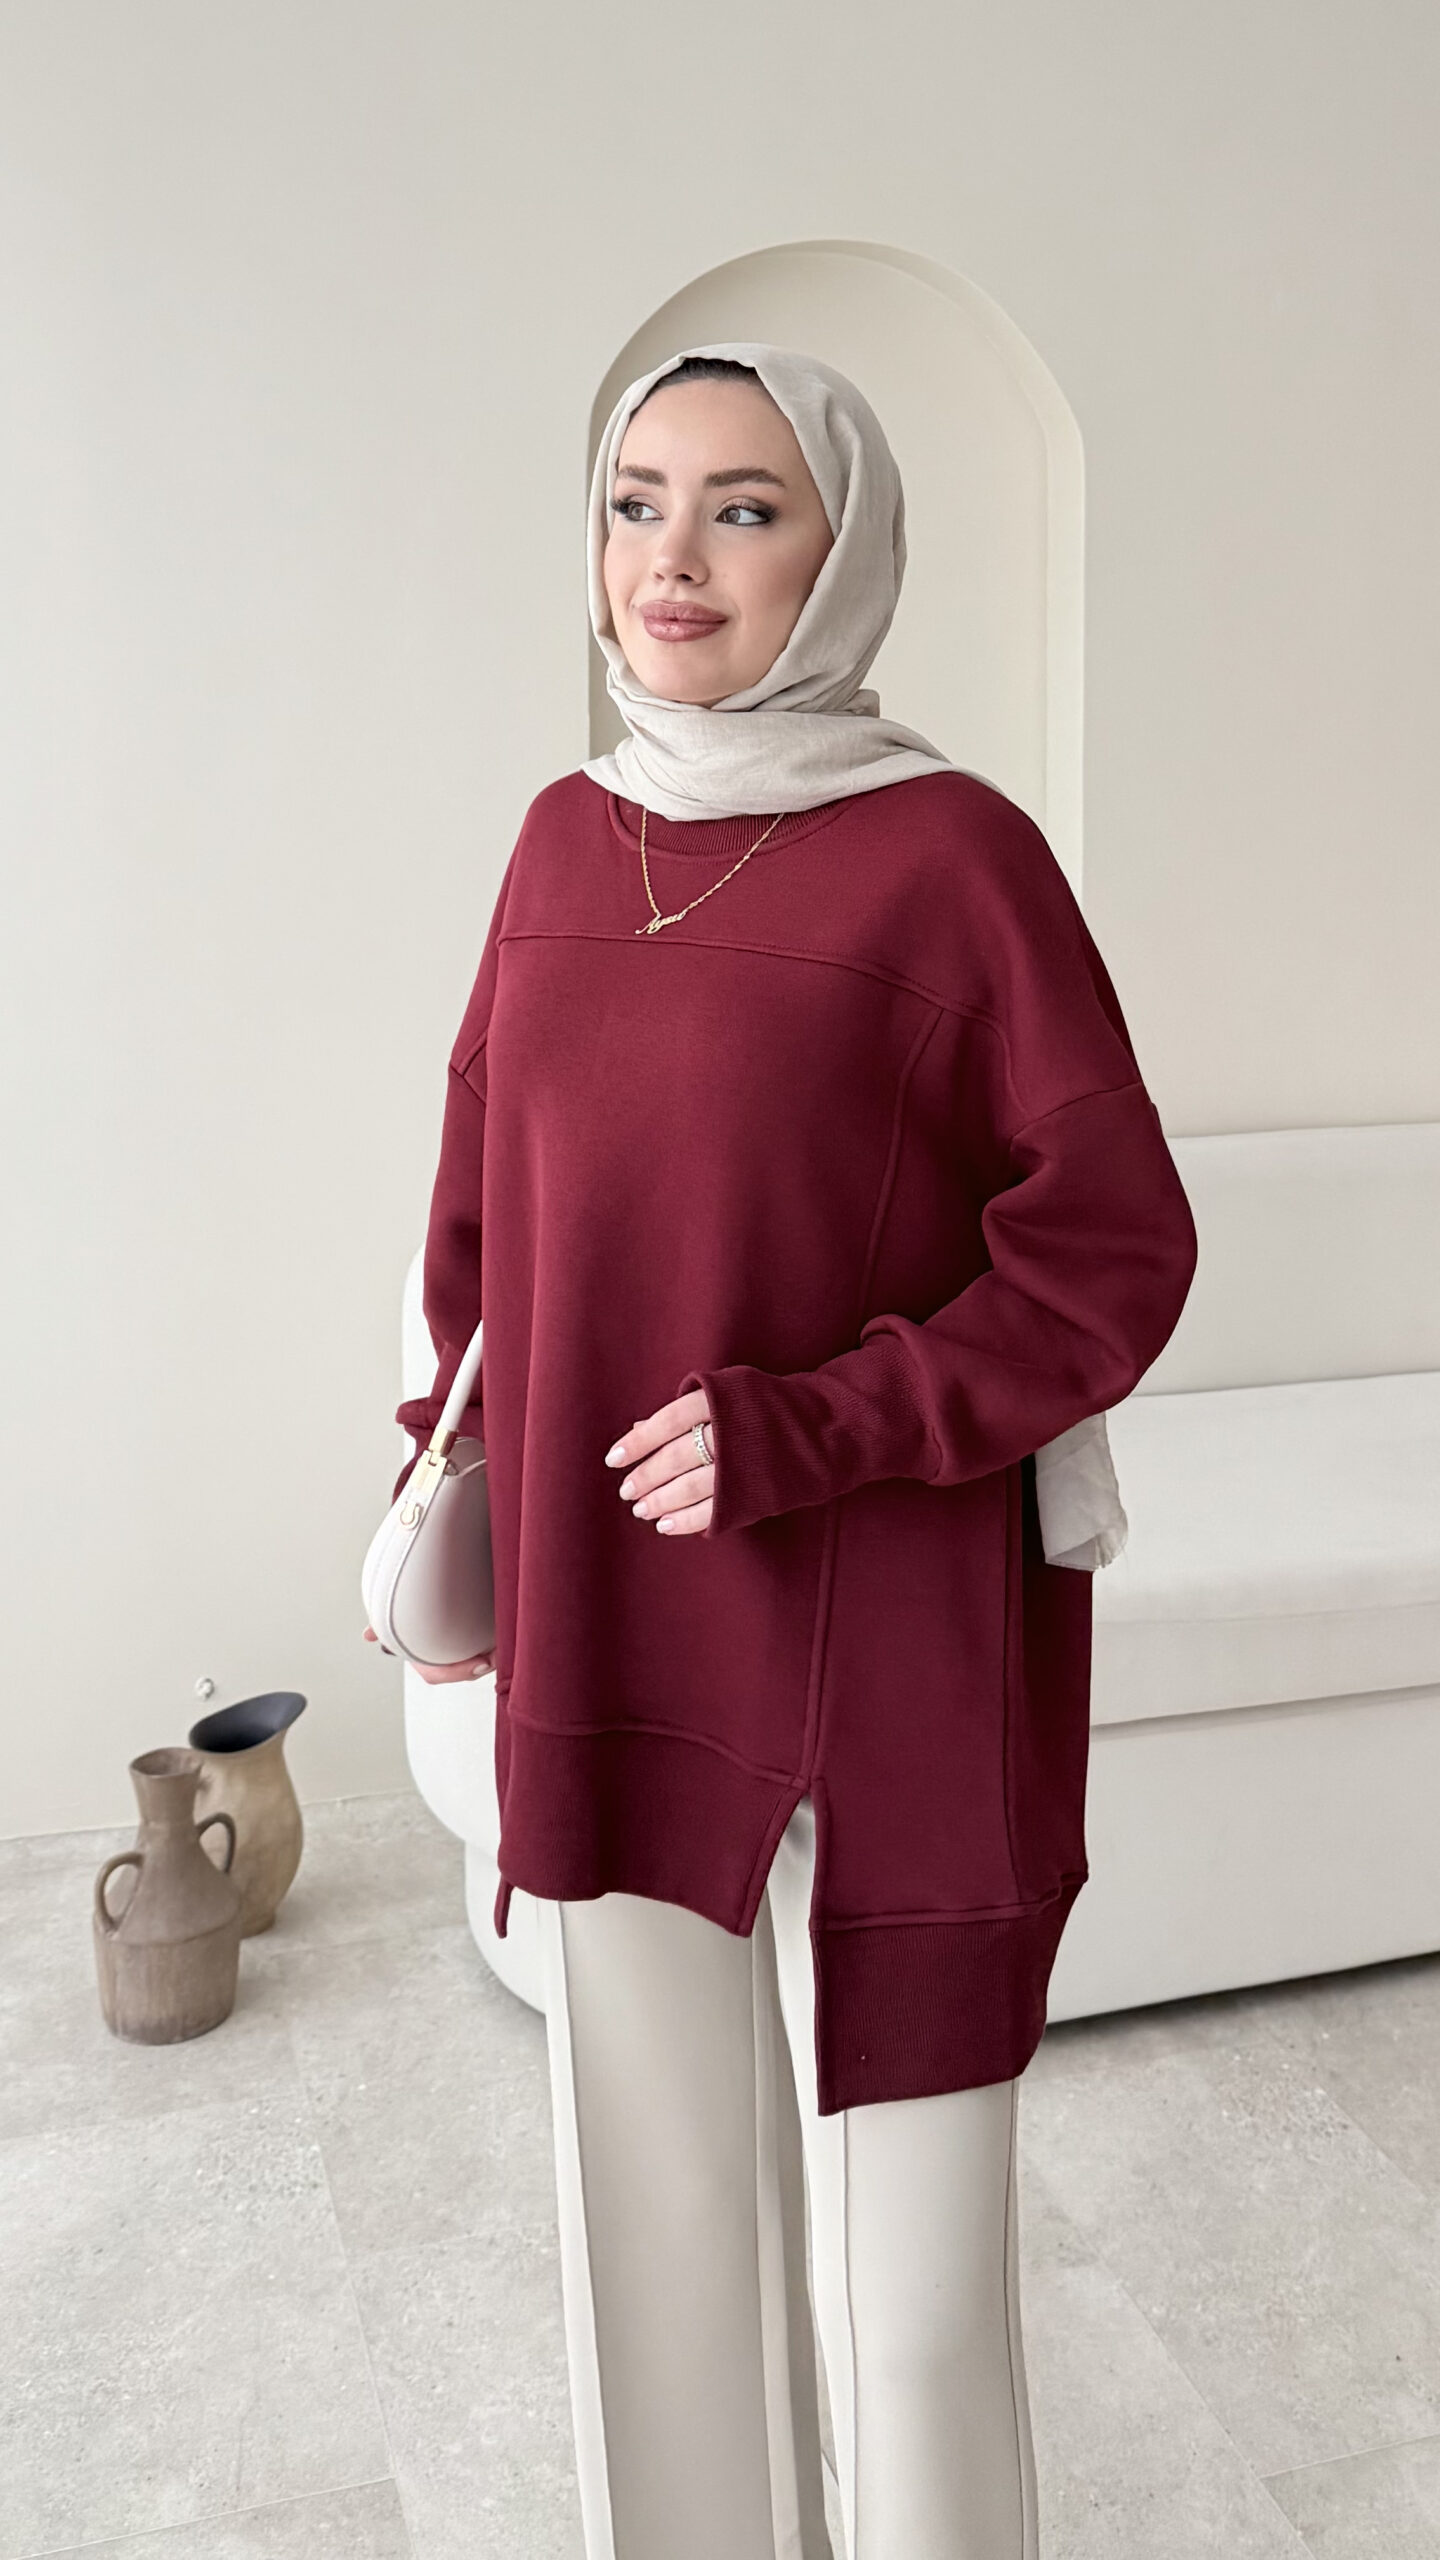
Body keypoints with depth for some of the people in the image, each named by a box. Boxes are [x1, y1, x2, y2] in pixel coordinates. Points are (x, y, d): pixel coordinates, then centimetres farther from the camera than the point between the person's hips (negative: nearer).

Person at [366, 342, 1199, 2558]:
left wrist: (813, 1435, -18)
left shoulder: (952, 853, -9)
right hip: (609, 1628, 5)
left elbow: (1119, 1251, -9)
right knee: (658, 2189, 18)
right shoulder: (568, 839, 7)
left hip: (886, 1648, -4)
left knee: (906, 2252, 6)